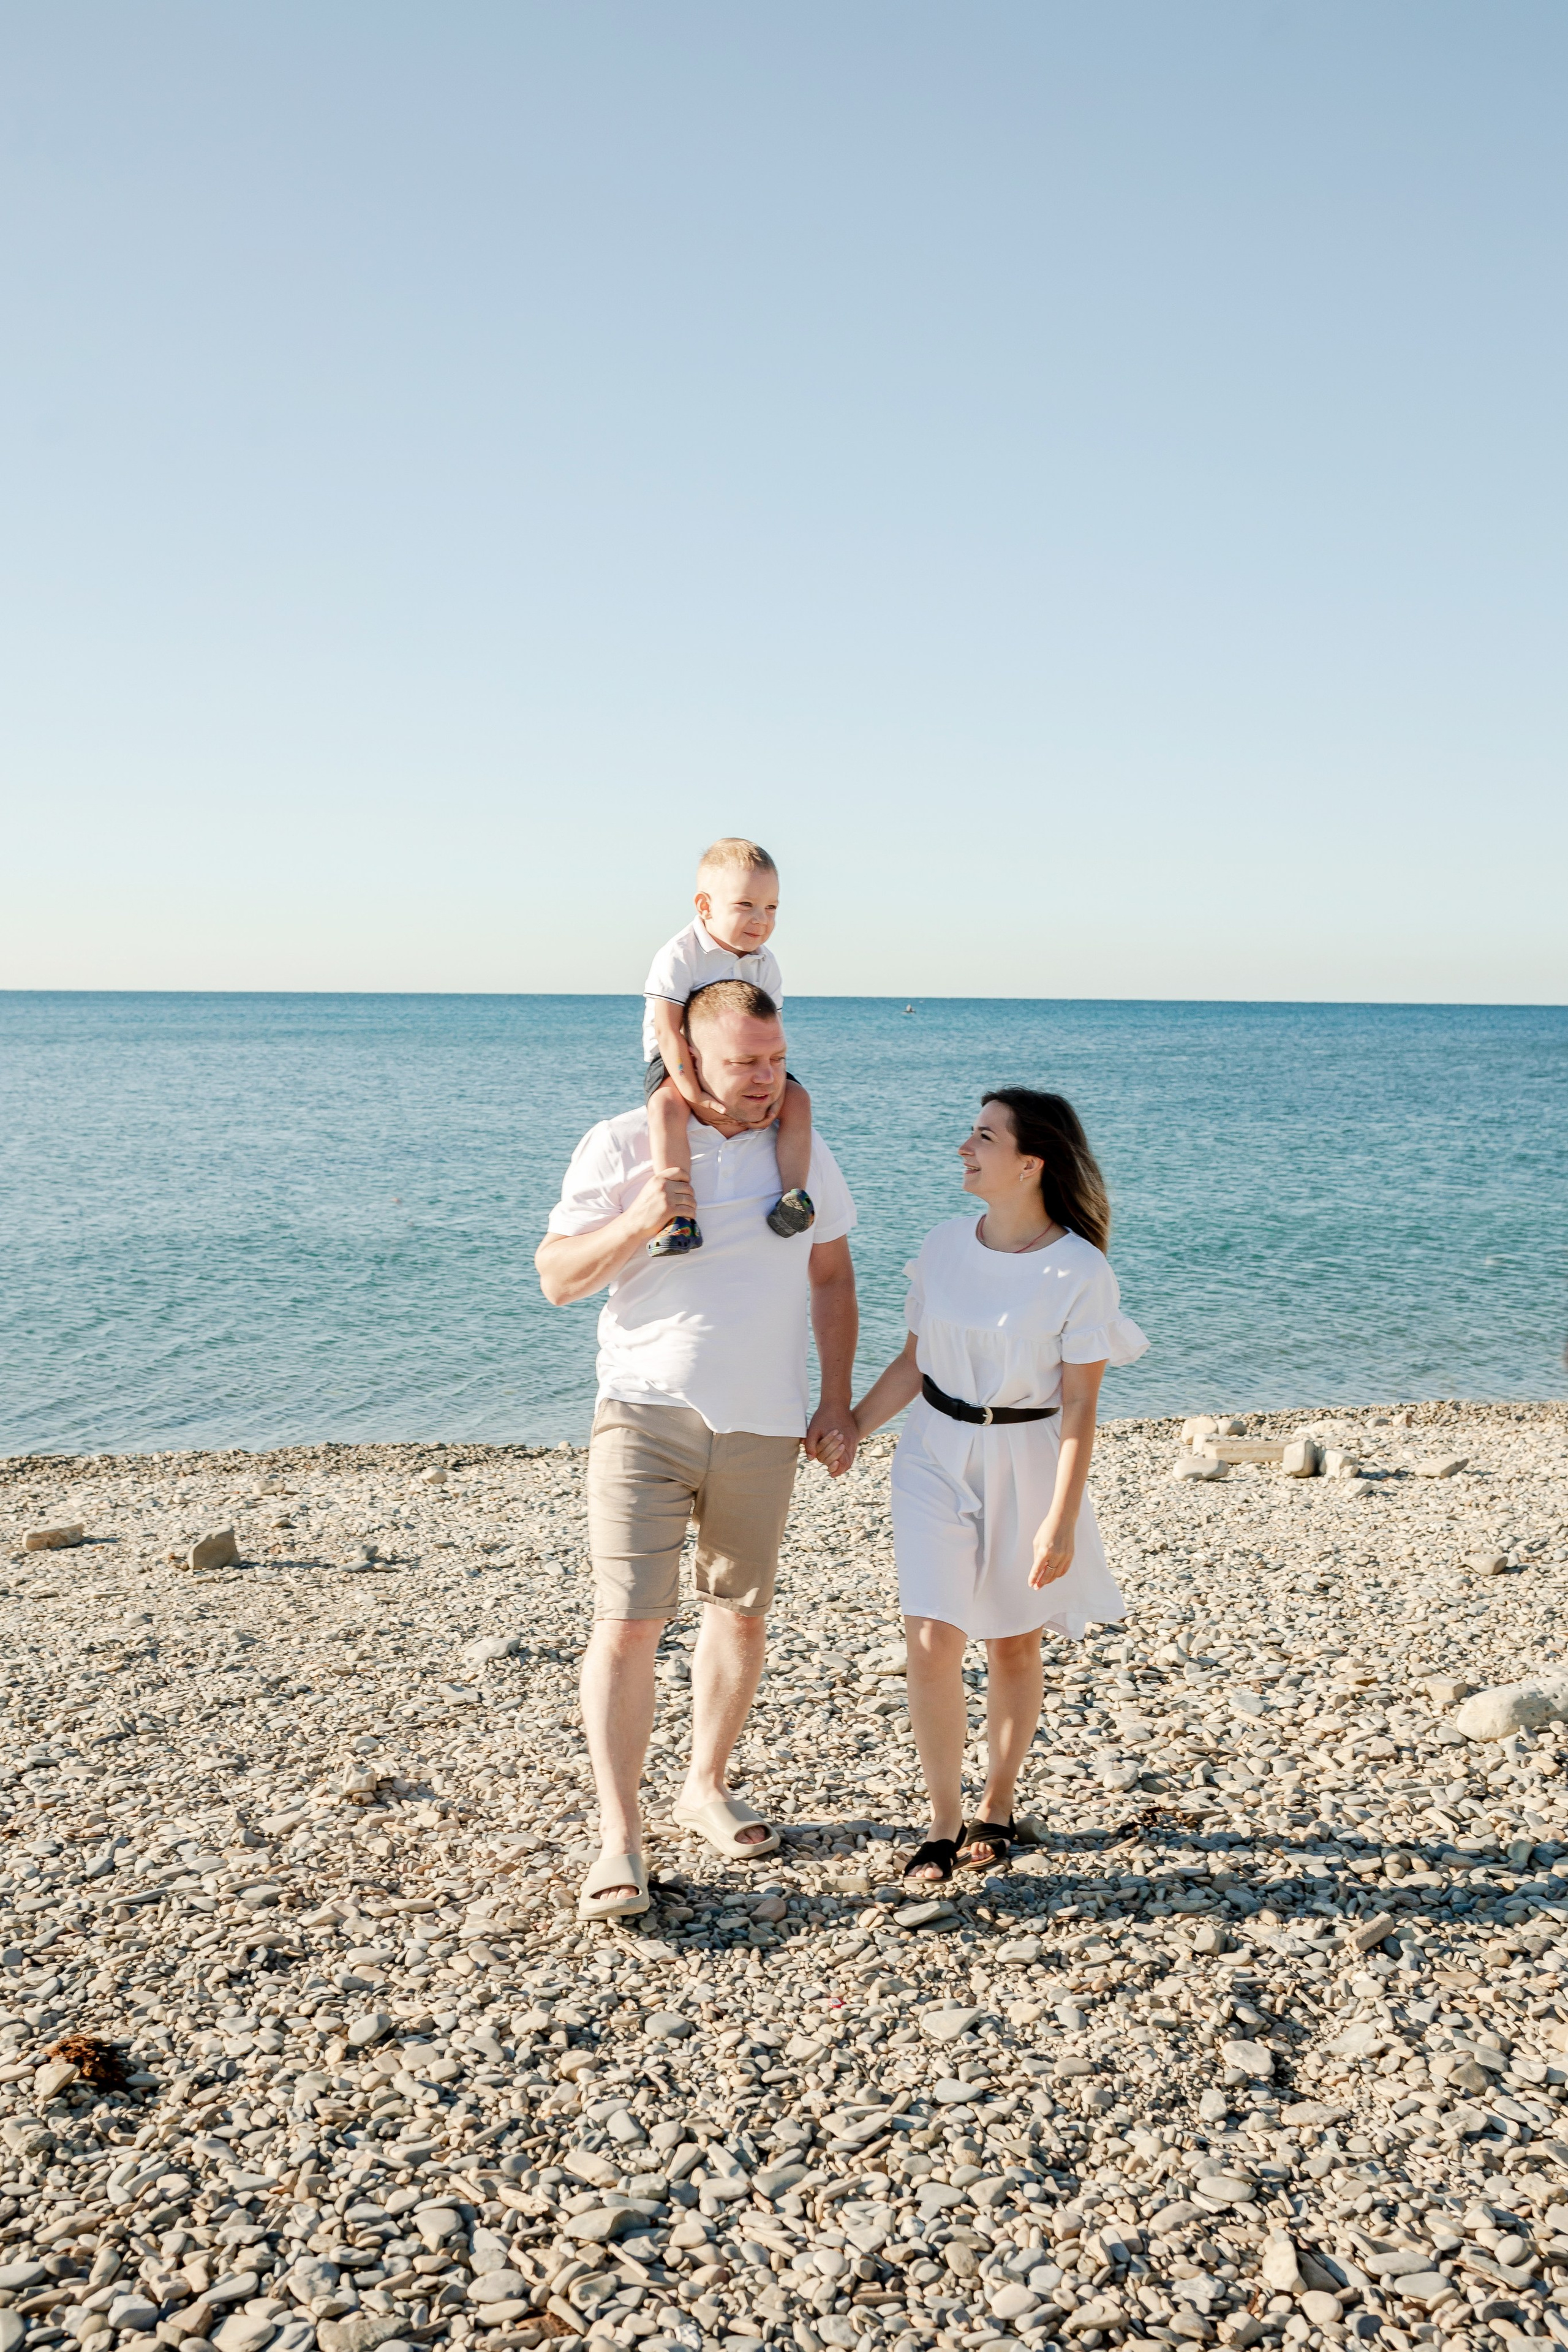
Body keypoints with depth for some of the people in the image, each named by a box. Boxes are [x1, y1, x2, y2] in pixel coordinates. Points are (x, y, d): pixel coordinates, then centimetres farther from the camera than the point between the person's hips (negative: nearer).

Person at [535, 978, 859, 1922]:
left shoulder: (803, 1151, 7)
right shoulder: (621, 1147, -4)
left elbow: (832, 1279, 14)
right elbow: (557, 1278, -3)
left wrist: (837, 1402, 8)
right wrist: (634, 1221, -21)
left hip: (764, 1427, 4)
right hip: (648, 1415, -3)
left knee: (742, 1615, 14)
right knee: (629, 1623, -9)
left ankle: (709, 1786, 33)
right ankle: (621, 1842, 0)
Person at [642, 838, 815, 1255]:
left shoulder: (765, 963, 0)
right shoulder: (679, 956, -18)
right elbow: (667, 1030, -23)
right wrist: (693, 1093, -30)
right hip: (677, 1063, -5)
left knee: (797, 1099, -17)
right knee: (668, 1106, -36)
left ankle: (794, 1195, -14)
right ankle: (677, 1217, -44)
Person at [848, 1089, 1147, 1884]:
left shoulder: (1079, 1272, -15)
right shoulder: (944, 1246, -4)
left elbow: (1078, 1408, -13)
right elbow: (912, 1363, 6)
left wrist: (1060, 1522, -15)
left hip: (1025, 1465, -2)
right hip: (935, 1457, 3)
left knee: (1012, 1643, 12)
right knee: (930, 1640, -6)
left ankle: (997, 1805, 32)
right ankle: (943, 1821, 9)